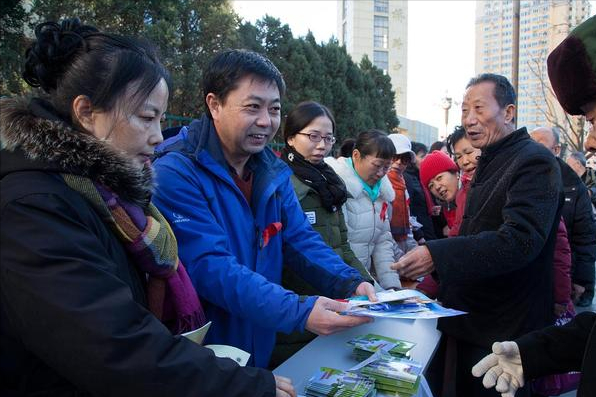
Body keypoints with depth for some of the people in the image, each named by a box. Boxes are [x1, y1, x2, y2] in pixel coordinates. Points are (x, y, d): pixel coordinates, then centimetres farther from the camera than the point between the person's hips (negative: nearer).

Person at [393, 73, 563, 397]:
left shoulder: (534, 162, -16)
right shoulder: (488, 163, 14)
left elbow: (520, 240, -29)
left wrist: (438, 255, -36)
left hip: (504, 332, -9)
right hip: (467, 320, 9)